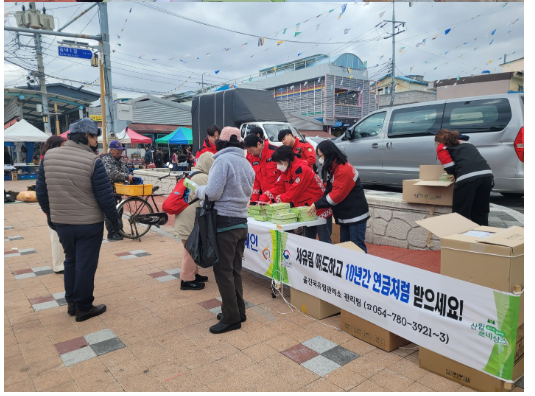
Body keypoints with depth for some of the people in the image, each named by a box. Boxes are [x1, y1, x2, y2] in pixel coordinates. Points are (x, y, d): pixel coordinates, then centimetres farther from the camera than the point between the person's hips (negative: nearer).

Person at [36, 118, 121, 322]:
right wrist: (115, 221, -2)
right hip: (89, 224, -5)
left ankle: (71, 303, 33)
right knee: (86, 265, 8)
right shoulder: (92, 161, -17)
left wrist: (50, 215, 20)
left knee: (71, 261, 23)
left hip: (60, 223, 5)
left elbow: (41, 192, 5)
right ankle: (83, 308, 21)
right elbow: (105, 198, -15)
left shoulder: (48, 156, -1)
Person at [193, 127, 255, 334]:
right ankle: (238, 311, 25)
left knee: (223, 271, 2)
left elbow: (212, 193, -17)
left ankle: (231, 318, 10)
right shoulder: (247, 163, 12)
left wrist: (198, 191, 2)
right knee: (235, 270, 16)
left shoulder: (223, 160, -12)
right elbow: (246, 193, 12)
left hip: (225, 223, -8)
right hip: (241, 222, 8)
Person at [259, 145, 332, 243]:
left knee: (324, 241, -2)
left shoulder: (301, 169, -23)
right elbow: (278, 188, 3)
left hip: (320, 210, -9)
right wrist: (263, 199, -10)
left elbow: (293, 193, -24)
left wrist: (273, 201, -17)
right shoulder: (286, 170, 5)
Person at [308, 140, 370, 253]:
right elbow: (330, 190, 12)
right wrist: (318, 204, -2)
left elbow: (337, 195, -25)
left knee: (358, 247, -3)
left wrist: (317, 204, -18)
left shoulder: (344, 170, -22)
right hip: (345, 215, 10)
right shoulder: (333, 168, 10)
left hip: (355, 215, -10)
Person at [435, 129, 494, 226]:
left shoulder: (442, 148, 16)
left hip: (467, 178, -7)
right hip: (486, 175, 7)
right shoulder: (466, 144, 35)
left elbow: (449, 168, 4)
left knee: (460, 215, 2)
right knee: (481, 213, 18)